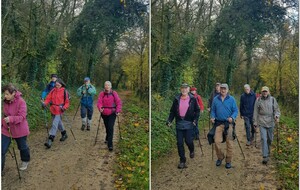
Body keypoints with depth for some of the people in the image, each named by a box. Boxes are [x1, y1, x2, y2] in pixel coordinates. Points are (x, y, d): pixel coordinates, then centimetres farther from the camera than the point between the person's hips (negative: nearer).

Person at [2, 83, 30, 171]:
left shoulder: (21, 102, -21)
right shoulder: (5, 102, -1)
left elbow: (21, 117, -25)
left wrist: (11, 119, -40)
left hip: (19, 130, -4)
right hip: (6, 129, 5)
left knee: (22, 147, 18)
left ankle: (25, 161, 45)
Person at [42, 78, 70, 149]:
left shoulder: (64, 91, -6)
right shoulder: (53, 90, 6)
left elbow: (67, 102, -4)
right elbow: (48, 98, 5)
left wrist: (64, 107, -20)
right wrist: (45, 103, -13)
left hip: (59, 110, -6)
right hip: (53, 110, 6)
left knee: (54, 124, -11)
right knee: (58, 123, 19)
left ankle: (50, 140, -14)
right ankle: (64, 134, 40)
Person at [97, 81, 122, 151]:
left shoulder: (114, 93, -3)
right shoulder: (101, 94, -2)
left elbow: (118, 102, -4)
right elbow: (99, 102, -11)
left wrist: (118, 110, -15)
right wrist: (100, 108, -31)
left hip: (112, 113, -2)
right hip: (104, 114, 2)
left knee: (110, 128, -12)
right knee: (107, 127, 16)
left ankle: (110, 144, -10)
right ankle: (108, 138, 44)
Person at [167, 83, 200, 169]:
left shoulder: (192, 99, 0)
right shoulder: (177, 99, 4)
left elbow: (197, 110, 5)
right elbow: (172, 111, 9)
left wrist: (195, 120, -8)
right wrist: (169, 120, -2)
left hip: (189, 123, -2)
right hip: (179, 124, 2)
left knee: (188, 141, -5)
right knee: (179, 143, 2)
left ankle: (192, 151, 31)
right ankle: (182, 161, 15)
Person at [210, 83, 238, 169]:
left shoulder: (231, 99, 0)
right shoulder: (215, 99, 7)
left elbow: (235, 111, 0)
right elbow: (213, 110, 13)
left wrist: (232, 117, -18)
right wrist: (212, 117, -5)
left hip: (228, 123, -1)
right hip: (218, 123, 1)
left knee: (229, 143, 3)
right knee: (217, 141, -7)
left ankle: (228, 161, 17)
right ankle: (220, 157, 18)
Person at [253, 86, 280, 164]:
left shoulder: (272, 99, 3)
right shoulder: (258, 100, 2)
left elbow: (276, 109, 5)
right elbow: (255, 112, 7)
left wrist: (277, 116, -15)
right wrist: (255, 122, 6)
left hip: (270, 122, 2)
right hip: (262, 123, -2)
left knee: (270, 139, 14)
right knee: (264, 139, -9)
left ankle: (267, 151, 41)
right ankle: (265, 156, -8)